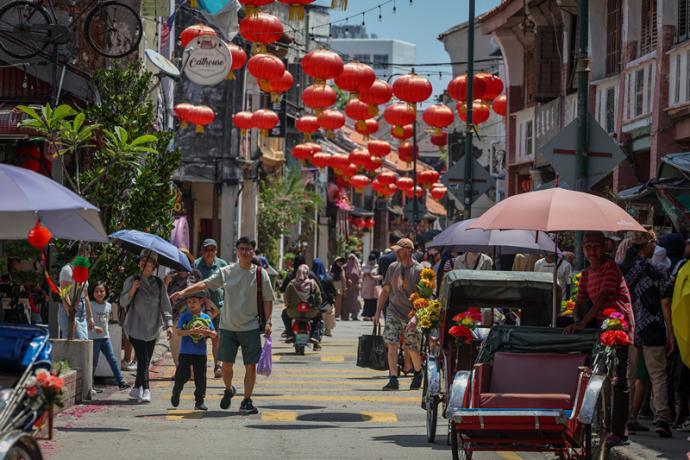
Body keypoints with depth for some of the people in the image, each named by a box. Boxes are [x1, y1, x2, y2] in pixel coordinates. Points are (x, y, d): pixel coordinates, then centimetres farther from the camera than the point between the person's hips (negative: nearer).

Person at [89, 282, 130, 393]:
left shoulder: (108, 306, 9)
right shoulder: (90, 305, -10)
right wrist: (94, 327, -26)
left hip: (105, 337, 5)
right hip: (94, 338, -5)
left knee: (113, 360, 2)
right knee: (93, 362, 1)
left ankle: (121, 382, 3)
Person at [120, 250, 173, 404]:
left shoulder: (159, 283, 9)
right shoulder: (132, 281, 2)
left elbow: (165, 304, 8)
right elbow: (123, 303, -1)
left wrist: (169, 324, -3)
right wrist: (132, 290, -18)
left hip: (152, 329, 4)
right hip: (136, 328, -4)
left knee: (145, 361, 6)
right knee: (143, 360, -15)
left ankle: (136, 389, 20)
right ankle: (145, 391, -20)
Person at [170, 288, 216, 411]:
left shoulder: (206, 318, 6)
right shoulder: (184, 316, -1)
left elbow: (214, 334, 9)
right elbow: (178, 332, -11)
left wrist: (208, 332, -14)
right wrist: (192, 331, -24)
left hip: (200, 353, 2)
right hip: (185, 352, -2)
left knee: (201, 378, 2)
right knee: (183, 375, 0)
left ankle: (200, 401, 11)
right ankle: (176, 393, 26)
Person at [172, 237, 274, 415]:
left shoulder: (260, 274, -1)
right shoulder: (226, 272, 3)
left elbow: (268, 300, 3)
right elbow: (205, 284, 1)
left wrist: (267, 322, -5)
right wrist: (184, 292, -10)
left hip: (251, 327, -1)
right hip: (228, 326, 2)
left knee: (251, 366, -1)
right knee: (226, 364, 3)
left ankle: (246, 402, 9)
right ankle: (228, 390, 32)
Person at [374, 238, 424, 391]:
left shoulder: (418, 271, -11)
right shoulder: (393, 267, 5)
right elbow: (386, 290, 14)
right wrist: (378, 311, 10)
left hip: (411, 314, -3)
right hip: (393, 311, 3)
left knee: (413, 349, 6)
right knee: (392, 344, -11)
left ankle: (418, 373, 34)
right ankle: (393, 380, -9)